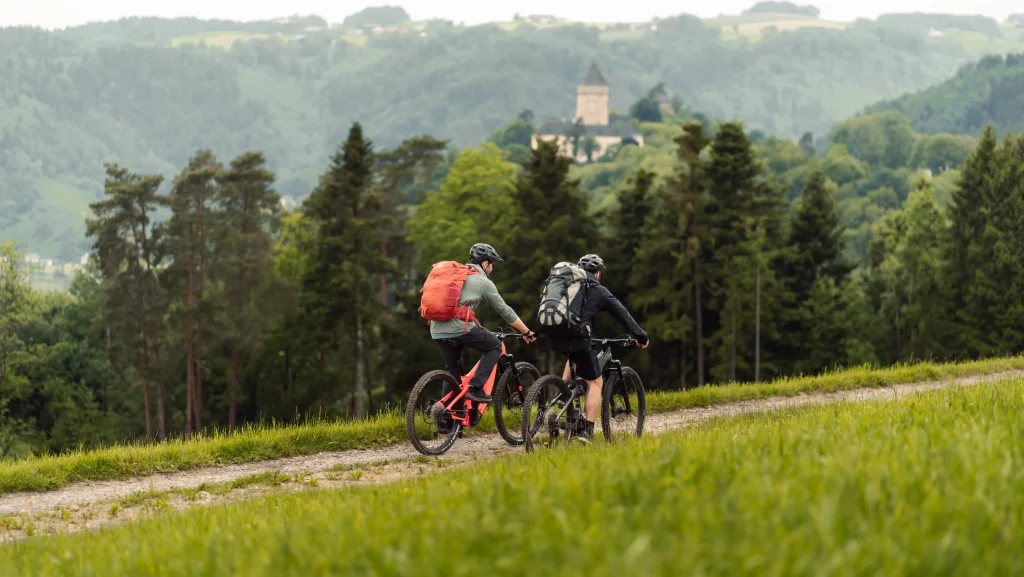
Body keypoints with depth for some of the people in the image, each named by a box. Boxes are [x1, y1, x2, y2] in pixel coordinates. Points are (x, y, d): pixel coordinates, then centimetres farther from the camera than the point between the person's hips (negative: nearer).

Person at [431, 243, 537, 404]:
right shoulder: (484, 282, 5)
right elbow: (505, 311, 10)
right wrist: (527, 332, 21)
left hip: (437, 330, 7)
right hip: (459, 328, -7)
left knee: (453, 372, 21)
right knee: (494, 347, 14)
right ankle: (475, 388, 1)